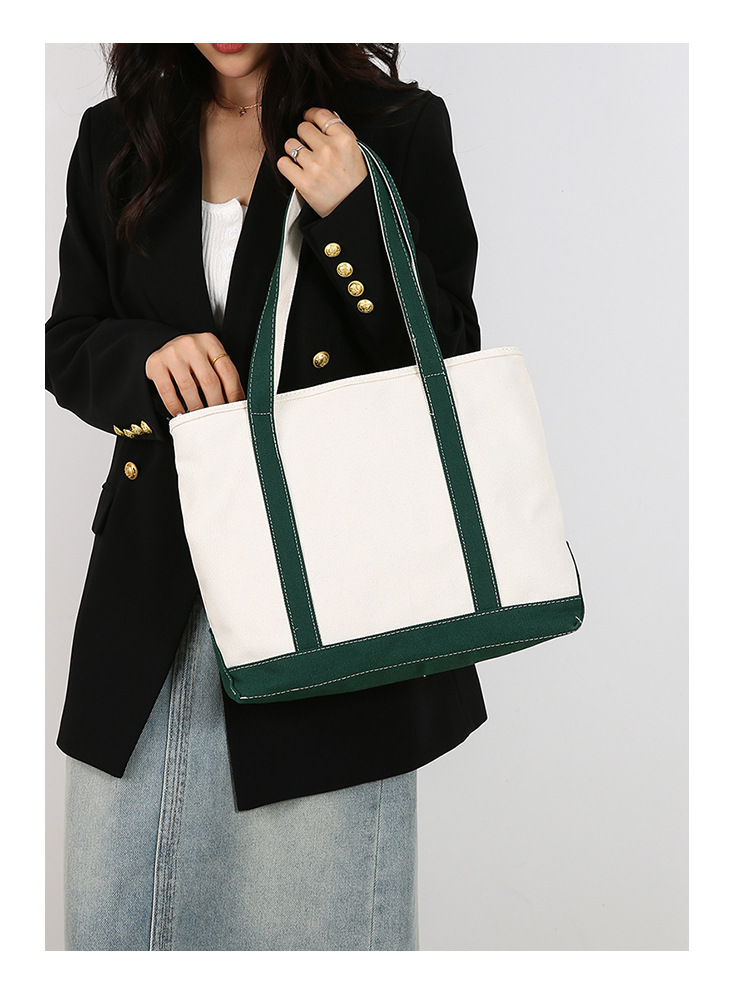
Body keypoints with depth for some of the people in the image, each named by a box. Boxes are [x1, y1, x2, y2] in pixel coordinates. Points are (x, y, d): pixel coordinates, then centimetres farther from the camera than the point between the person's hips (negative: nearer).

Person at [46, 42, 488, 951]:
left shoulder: (400, 128, -1)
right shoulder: (115, 140, 10)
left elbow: (450, 365, -4)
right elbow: (66, 350, 12)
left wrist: (349, 215, -15)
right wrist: (151, 354, -9)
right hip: (155, 593, 4)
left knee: (315, 909, 6)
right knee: (119, 905, 14)